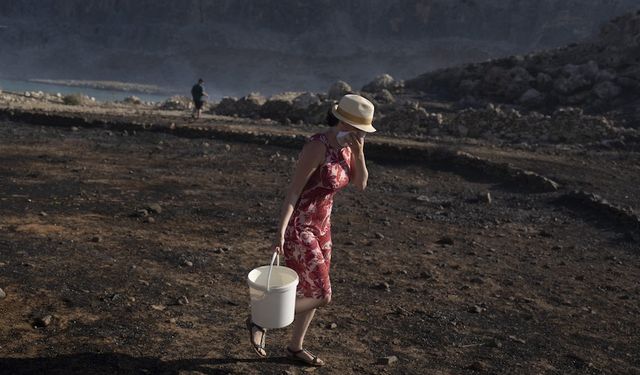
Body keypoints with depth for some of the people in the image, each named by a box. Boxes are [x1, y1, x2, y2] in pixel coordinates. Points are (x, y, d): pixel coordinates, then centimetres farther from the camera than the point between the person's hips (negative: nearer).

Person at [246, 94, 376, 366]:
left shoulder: (346, 146, 3)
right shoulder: (317, 146, -24)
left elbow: (361, 184, 2)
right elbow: (293, 190, -23)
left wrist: (358, 150, -12)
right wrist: (280, 233, -26)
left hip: (320, 226, 9)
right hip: (297, 228, -9)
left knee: (313, 292, 18)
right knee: (321, 296, -6)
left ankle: (295, 347, 37)